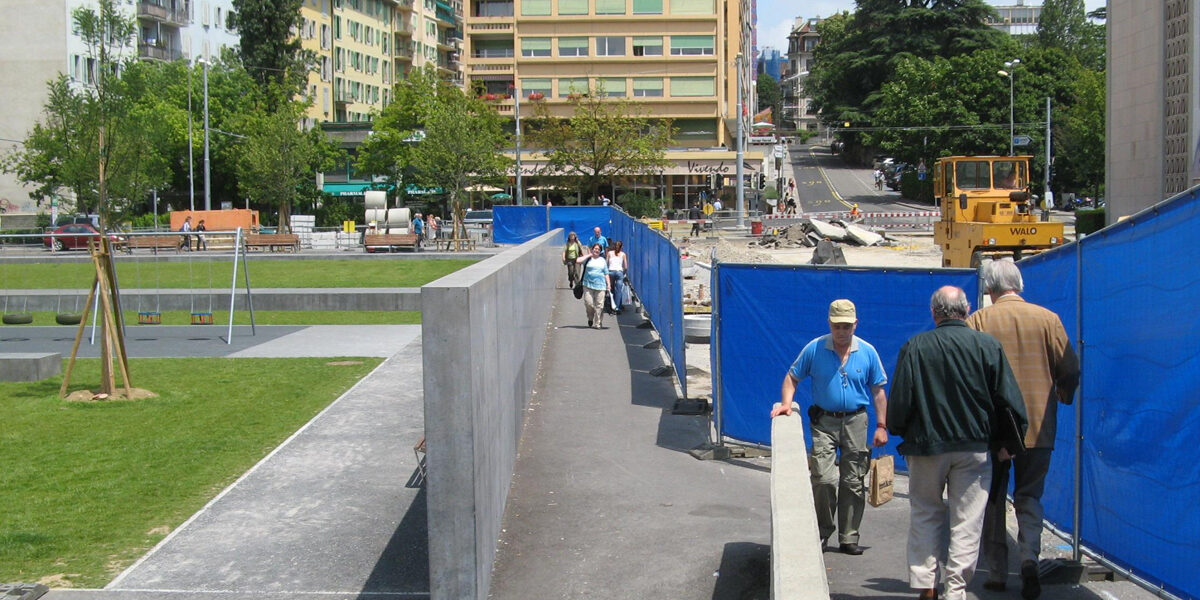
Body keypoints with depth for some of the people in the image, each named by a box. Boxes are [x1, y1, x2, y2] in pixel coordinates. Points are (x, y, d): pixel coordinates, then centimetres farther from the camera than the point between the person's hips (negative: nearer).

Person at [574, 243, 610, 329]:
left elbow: (606, 274, 15)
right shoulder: (588, 259, 6)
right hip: (588, 284, -1)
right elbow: (578, 260, -12)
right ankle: (590, 318, 18)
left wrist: (608, 285, 6)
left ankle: (598, 323, 2)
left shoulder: (602, 260, 14)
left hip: (600, 285, 2)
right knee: (588, 302, -9)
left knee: (599, 305, -4)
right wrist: (588, 255, -3)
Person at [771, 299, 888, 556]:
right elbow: (792, 377, 6)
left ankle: (849, 538, 16)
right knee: (824, 479, -11)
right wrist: (786, 403, -10)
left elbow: (878, 391, 6)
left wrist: (881, 426, 2)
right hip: (824, 421, -1)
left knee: (853, 482, 6)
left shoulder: (867, 352, 1)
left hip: (856, 421, 2)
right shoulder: (814, 349, -3)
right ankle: (822, 532, 9)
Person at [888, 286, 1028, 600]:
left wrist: (900, 433, 12)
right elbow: (1010, 401, -3)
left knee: (925, 515, 14)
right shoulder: (989, 346, -4)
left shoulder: (915, 347, -6)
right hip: (974, 447, 0)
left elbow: (899, 401, -6)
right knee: (967, 521, 7)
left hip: (926, 445, 0)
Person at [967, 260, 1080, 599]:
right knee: (1029, 497, 12)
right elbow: (1070, 370, -1)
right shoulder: (1047, 319, -3)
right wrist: (1062, 395, 19)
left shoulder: (979, 321, -7)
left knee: (993, 498, 13)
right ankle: (1029, 557, -12)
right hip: (1038, 427, 1)